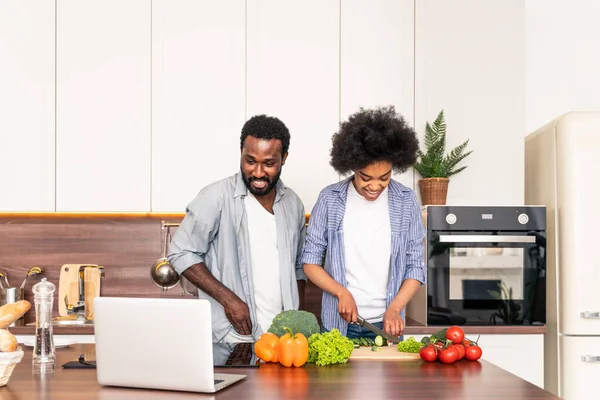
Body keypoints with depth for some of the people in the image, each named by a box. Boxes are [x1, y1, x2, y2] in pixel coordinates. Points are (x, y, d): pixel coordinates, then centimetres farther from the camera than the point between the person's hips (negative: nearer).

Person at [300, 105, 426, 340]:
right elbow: (310, 261, 0)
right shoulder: (330, 199, -5)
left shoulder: (406, 201, -3)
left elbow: (416, 266, 0)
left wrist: (394, 308, -13)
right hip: (338, 323, 0)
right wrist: (342, 292, -14)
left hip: (386, 323, 1)